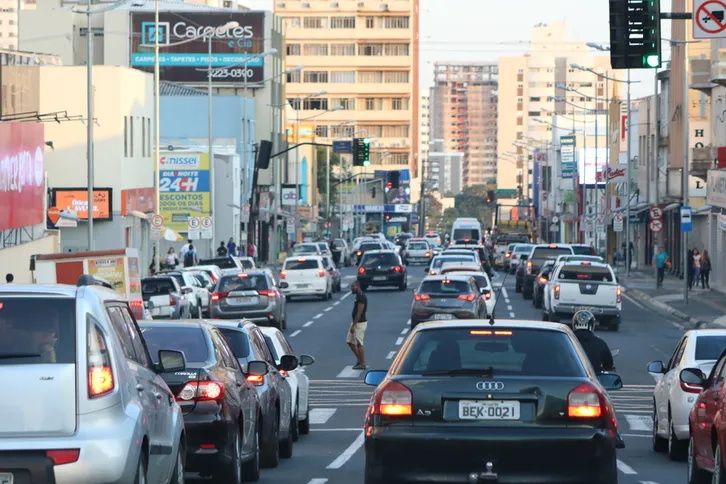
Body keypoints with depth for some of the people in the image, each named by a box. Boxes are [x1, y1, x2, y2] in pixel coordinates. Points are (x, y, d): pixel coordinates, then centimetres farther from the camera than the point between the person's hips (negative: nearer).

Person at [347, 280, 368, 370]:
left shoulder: (361, 297, -18)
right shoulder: (357, 296, 13)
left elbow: (359, 312, -22)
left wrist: (353, 325, -23)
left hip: (360, 323, -10)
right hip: (355, 322, 10)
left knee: (359, 344, -4)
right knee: (349, 341, 13)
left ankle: (362, 364, 2)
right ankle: (359, 359, 21)